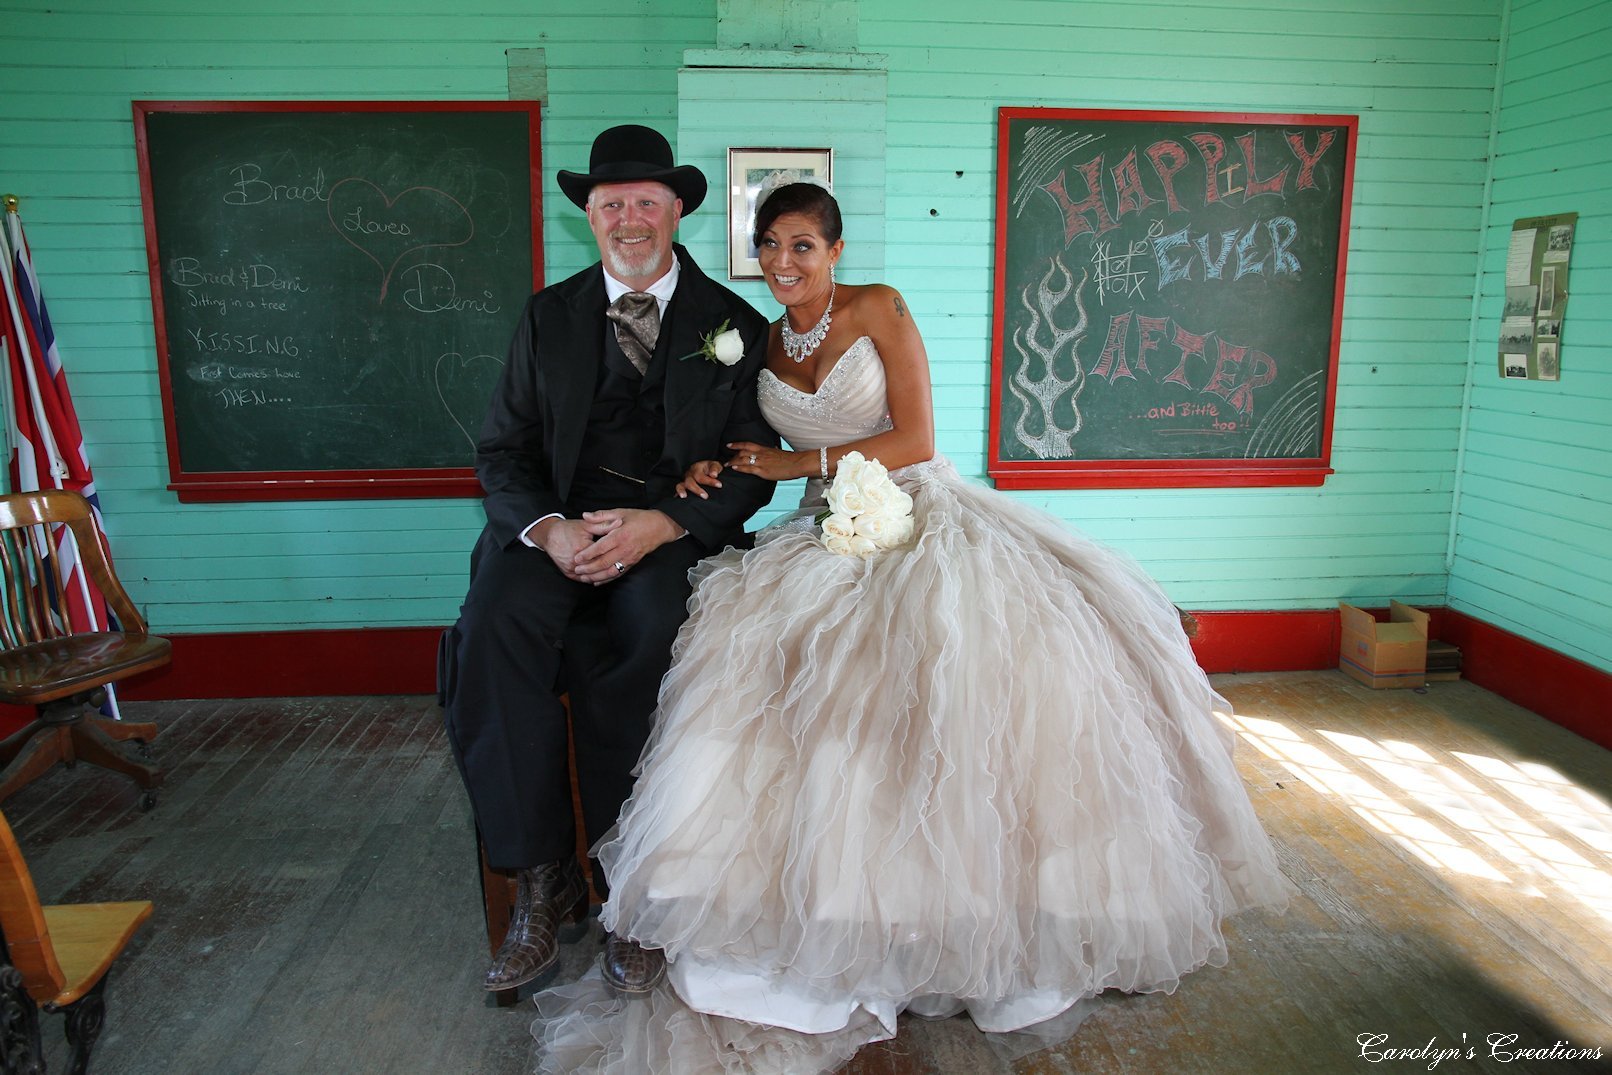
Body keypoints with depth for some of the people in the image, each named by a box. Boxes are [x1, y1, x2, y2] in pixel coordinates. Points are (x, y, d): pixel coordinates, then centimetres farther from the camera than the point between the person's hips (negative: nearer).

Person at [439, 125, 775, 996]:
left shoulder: (734, 326, 9)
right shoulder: (548, 315, 14)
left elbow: (754, 467, 3)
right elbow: (502, 450, 9)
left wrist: (662, 524, -15)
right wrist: (547, 529, -14)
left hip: (676, 528, -2)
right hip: (559, 525, 2)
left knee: (648, 630, -34)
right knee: (491, 629, -29)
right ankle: (543, 878, -14)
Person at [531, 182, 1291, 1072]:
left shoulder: (879, 310, -1)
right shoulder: (763, 343, 13)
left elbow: (915, 440, -8)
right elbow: (764, 452, 20)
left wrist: (797, 463, -8)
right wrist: (718, 471, -2)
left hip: (919, 519, -3)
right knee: (756, 647, -24)